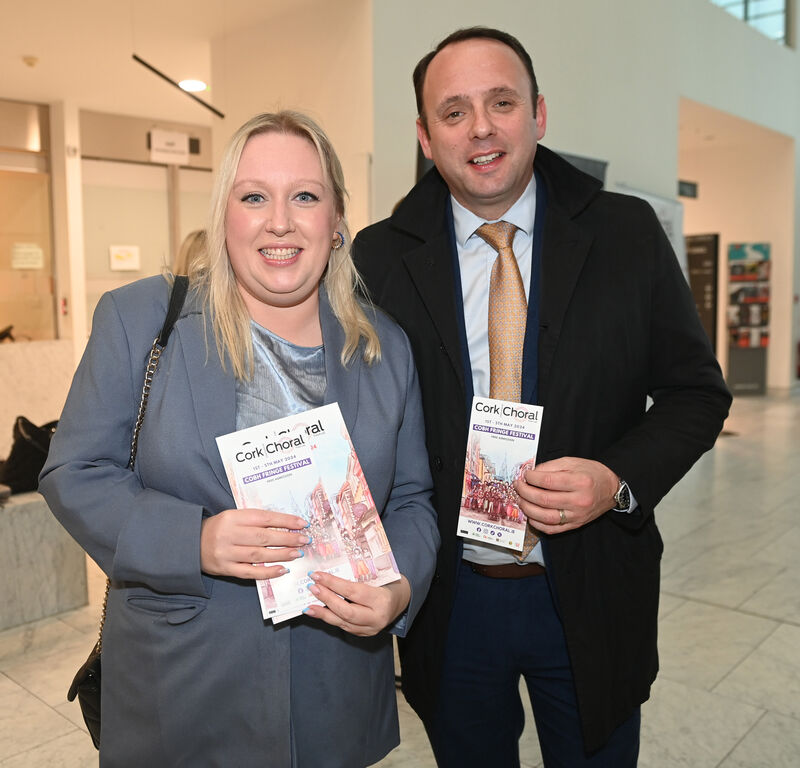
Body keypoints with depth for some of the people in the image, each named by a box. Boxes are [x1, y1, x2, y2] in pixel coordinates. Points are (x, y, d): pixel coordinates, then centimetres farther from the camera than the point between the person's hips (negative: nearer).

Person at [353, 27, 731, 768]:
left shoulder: (628, 234, -5)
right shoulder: (379, 256, -5)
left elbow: (696, 390, 0)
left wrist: (619, 479, -18)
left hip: (592, 595, 1)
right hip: (449, 600, 0)